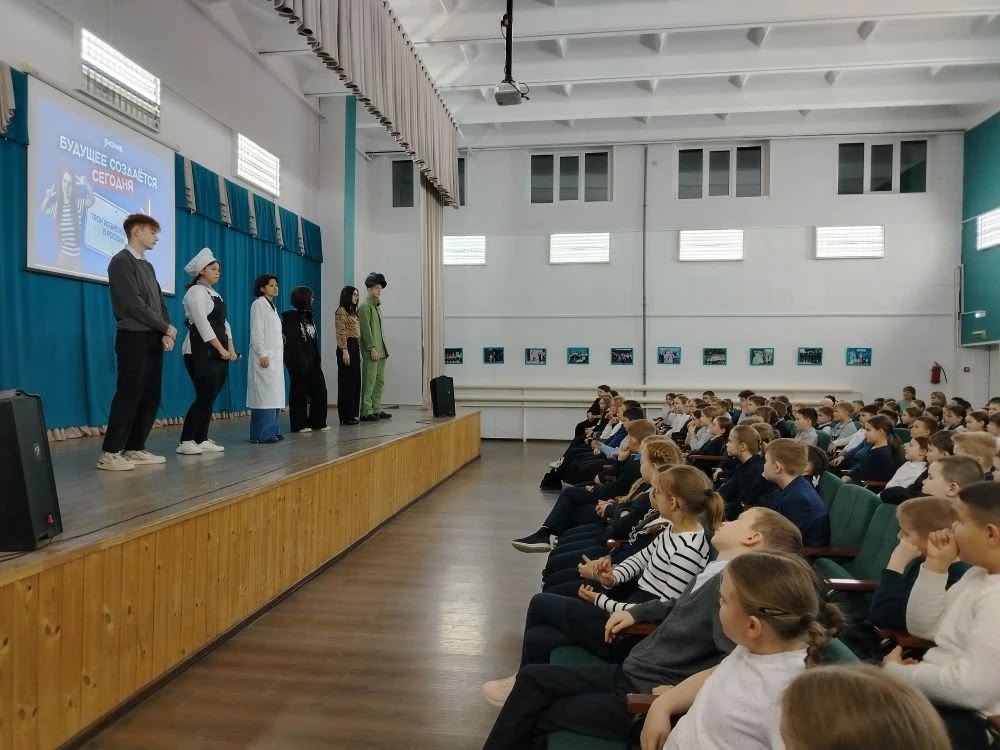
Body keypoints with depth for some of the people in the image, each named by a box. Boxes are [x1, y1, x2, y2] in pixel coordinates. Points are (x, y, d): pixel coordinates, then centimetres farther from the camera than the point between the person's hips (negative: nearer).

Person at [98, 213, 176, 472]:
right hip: (134, 339, -8)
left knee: (151, 397, 7)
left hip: (154, 339, 8)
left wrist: (166, 334, -2)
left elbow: (160, 302, 14)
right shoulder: (121, 262, -6)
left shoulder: (147, 266, 18)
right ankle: (110, 453, -3)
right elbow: (134, 304, -14)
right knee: (129, 395, -8)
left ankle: (135, 448, 15)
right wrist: (166, 327, -7)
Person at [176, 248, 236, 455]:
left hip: (217, 353, 9)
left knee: (210, 398, 8)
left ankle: (202, 440, 13)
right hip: (201, 353, -9)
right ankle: (185, 442, -5)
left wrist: (230, 348, 4)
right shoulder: (196, 292, -7)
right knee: (204, 397, -11)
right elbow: (202, 324, -16)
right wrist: (221, 349, -17)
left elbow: (223, 323, 16)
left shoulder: (214, 294, 20)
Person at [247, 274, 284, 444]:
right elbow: (256, 331, -14)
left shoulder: (271, 306, 19)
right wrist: (262, 354, -20)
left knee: (273, 395, 7)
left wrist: (279, 353, 15)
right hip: (265, 356, -9)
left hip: (275, 356, 9)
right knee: (264, 395, -10)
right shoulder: (259, 304, -6)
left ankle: (271, 431, 11)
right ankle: (261, 434, -9)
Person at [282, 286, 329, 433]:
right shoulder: (289, 317, -9)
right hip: (298, 360, -8)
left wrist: (317, 359, 8)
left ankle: (317, 421, 15)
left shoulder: (309, 316, 14)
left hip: (312, 360, 8)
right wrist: (300, 362, -20)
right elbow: (291, 342, -16)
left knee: (319, 389, 5)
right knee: (299, 392, 0)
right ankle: (299, 425, 9)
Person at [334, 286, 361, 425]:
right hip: (347, 347, -9)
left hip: (355, 347, 9)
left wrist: (358, 351, 17)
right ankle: (346, 416, -3)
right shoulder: (341, 311, -7)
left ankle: (352, 413, 16)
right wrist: (344, 350, -20)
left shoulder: (354, 312, 19)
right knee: (347, 381, -6)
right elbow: (341, 333, -14)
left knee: (355, 381, 10)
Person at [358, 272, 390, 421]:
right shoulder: (364, 306, -7)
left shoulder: (377, 306, 20)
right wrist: (372, 348, -18)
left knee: (379, 381, 11)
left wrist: (383, 348, 17)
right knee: (369, 383, -7)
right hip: (371, 352, -9)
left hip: (381, 351, 9)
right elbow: (366, 329, -14)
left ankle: (376, 410, 17)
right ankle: (366, 413, -4)